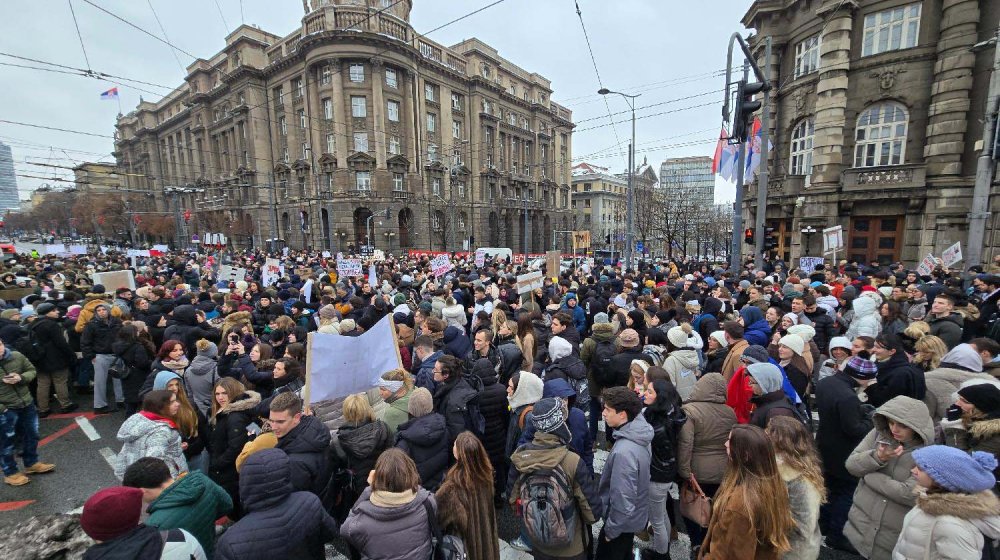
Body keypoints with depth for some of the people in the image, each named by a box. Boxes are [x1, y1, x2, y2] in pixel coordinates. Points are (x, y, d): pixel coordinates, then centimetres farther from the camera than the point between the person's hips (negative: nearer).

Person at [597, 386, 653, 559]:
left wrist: (611, 530, -15)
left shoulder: (624, 452, -38)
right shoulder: (638, 434, -11)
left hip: (623, 521, -7)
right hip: (635, 515, 7)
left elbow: (623, 500, -30)